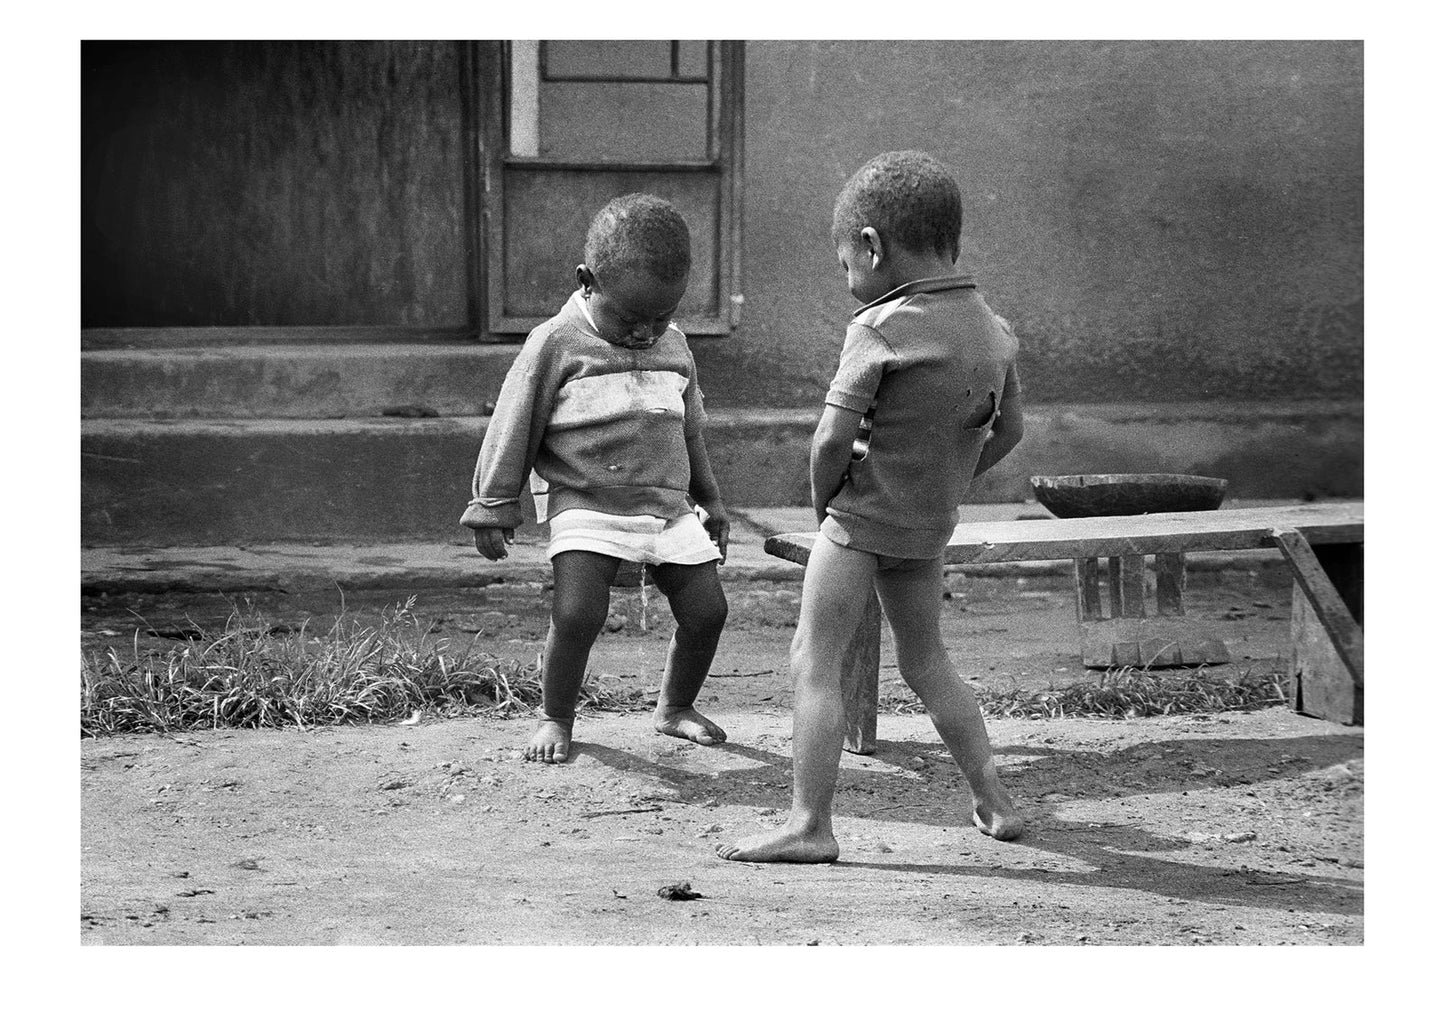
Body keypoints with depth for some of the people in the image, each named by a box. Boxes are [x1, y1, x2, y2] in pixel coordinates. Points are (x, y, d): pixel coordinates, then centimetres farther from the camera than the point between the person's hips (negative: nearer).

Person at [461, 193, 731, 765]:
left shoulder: (673, 346, 8)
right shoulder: (556, 344, -9)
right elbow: (514, 427, -3)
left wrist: (709, 499, 26)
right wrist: (494, 505, -1)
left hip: (668, 505, 5)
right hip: (586, 504, -5)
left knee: (706, 610, 1)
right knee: (577, 613, -20)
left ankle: (676, 707, 24)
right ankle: (555, 720, 1)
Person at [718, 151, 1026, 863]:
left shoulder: (877, 329, -18)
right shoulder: (994, 331, 3)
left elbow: (832, 439, -20)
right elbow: (1009, 431, 12)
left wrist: (822, 504, -2)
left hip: (862, 517, -7)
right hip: (932, 526, 7)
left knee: (814, 664, -3)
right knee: (927, 663, 22)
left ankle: (809, 824, -8)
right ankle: (994, 802, 25)